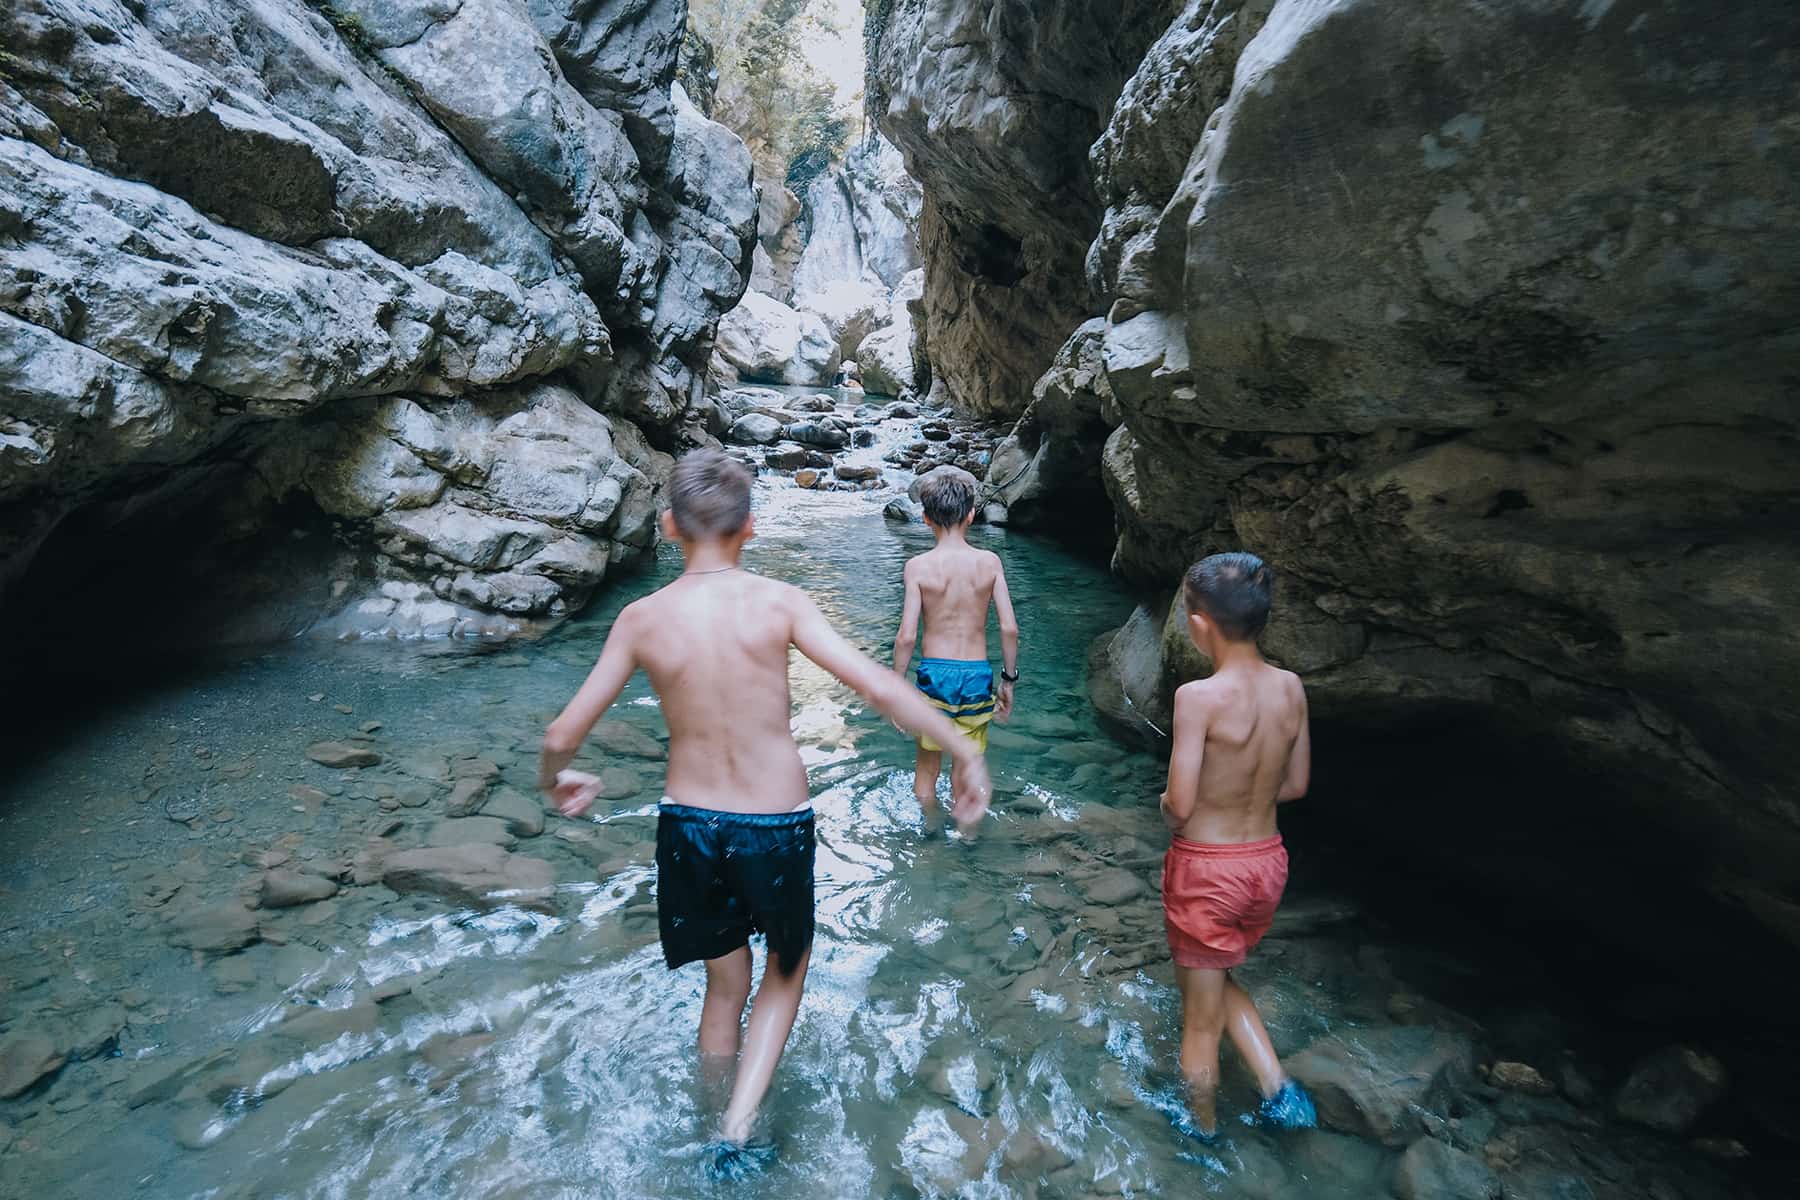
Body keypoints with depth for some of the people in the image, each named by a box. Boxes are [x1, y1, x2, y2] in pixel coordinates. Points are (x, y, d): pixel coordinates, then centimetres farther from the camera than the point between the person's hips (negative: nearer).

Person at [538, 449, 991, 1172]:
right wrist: (965, 750, -11)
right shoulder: (777, 604, -16)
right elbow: (879, 688, -21)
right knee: (785, 973, 24)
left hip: (690, 824, 3)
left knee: (726, 983, 25)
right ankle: (738, 1129, 12)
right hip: (778, 824, -2)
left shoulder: (641, 618, -8)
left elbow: (563, 735, -3)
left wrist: (556, 780, 19)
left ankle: (717, 1130, 43)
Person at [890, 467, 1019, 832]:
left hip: (934, 673, -1)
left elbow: (906, 636, -12)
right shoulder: (989, 562, -5)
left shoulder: (918, 566, -9)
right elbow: (1009, 628, -6)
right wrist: (1009, 679, 7)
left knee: (926, 767, 19)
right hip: (977, 675, 1)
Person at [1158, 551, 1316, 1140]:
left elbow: (1179, 807, -22)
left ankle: (1202, 1131, 38)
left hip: (1206, 867, -6)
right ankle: (1278, 1088, 24)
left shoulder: (1199, 696, -25)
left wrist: (1164, 804, -1)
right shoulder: (1291, 688, -7)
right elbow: (1295, 785, 5)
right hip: (1268, 861, 6)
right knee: (1222, 981, 32)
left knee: (1201, 1015, 17)